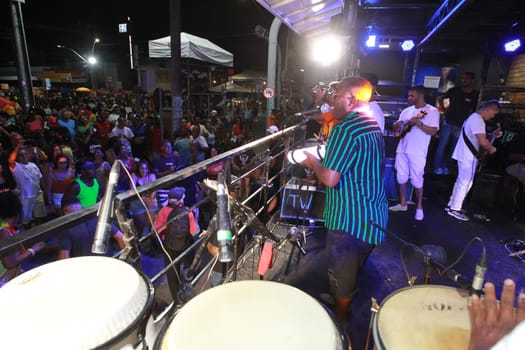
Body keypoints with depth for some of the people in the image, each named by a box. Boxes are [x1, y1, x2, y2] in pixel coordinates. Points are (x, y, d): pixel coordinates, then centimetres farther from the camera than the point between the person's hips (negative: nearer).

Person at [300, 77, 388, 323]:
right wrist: (323, 163, 15)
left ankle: (340, 321, 32)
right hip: (375, 217, 9)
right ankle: (342, 303, 48)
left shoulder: (345, 129, -22)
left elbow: (329, 178, -28)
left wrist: (314, 163, -8)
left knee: (341, 275, 12)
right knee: (354, 270, 27)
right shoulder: (373, 125, 8)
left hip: (350, 220, -9)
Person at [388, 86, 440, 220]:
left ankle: (419, 207, 17)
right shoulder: (407, 110, 13)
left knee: (417, 179, 1)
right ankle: (403, 204, 24)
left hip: (417, 152, -5)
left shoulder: (432, 111, -4)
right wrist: (400, 124, -6)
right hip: (402, 149, 6)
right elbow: (396, 126, 16)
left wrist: (419, 123, -22)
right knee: (401, 177, 11)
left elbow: (433, 131, -11)